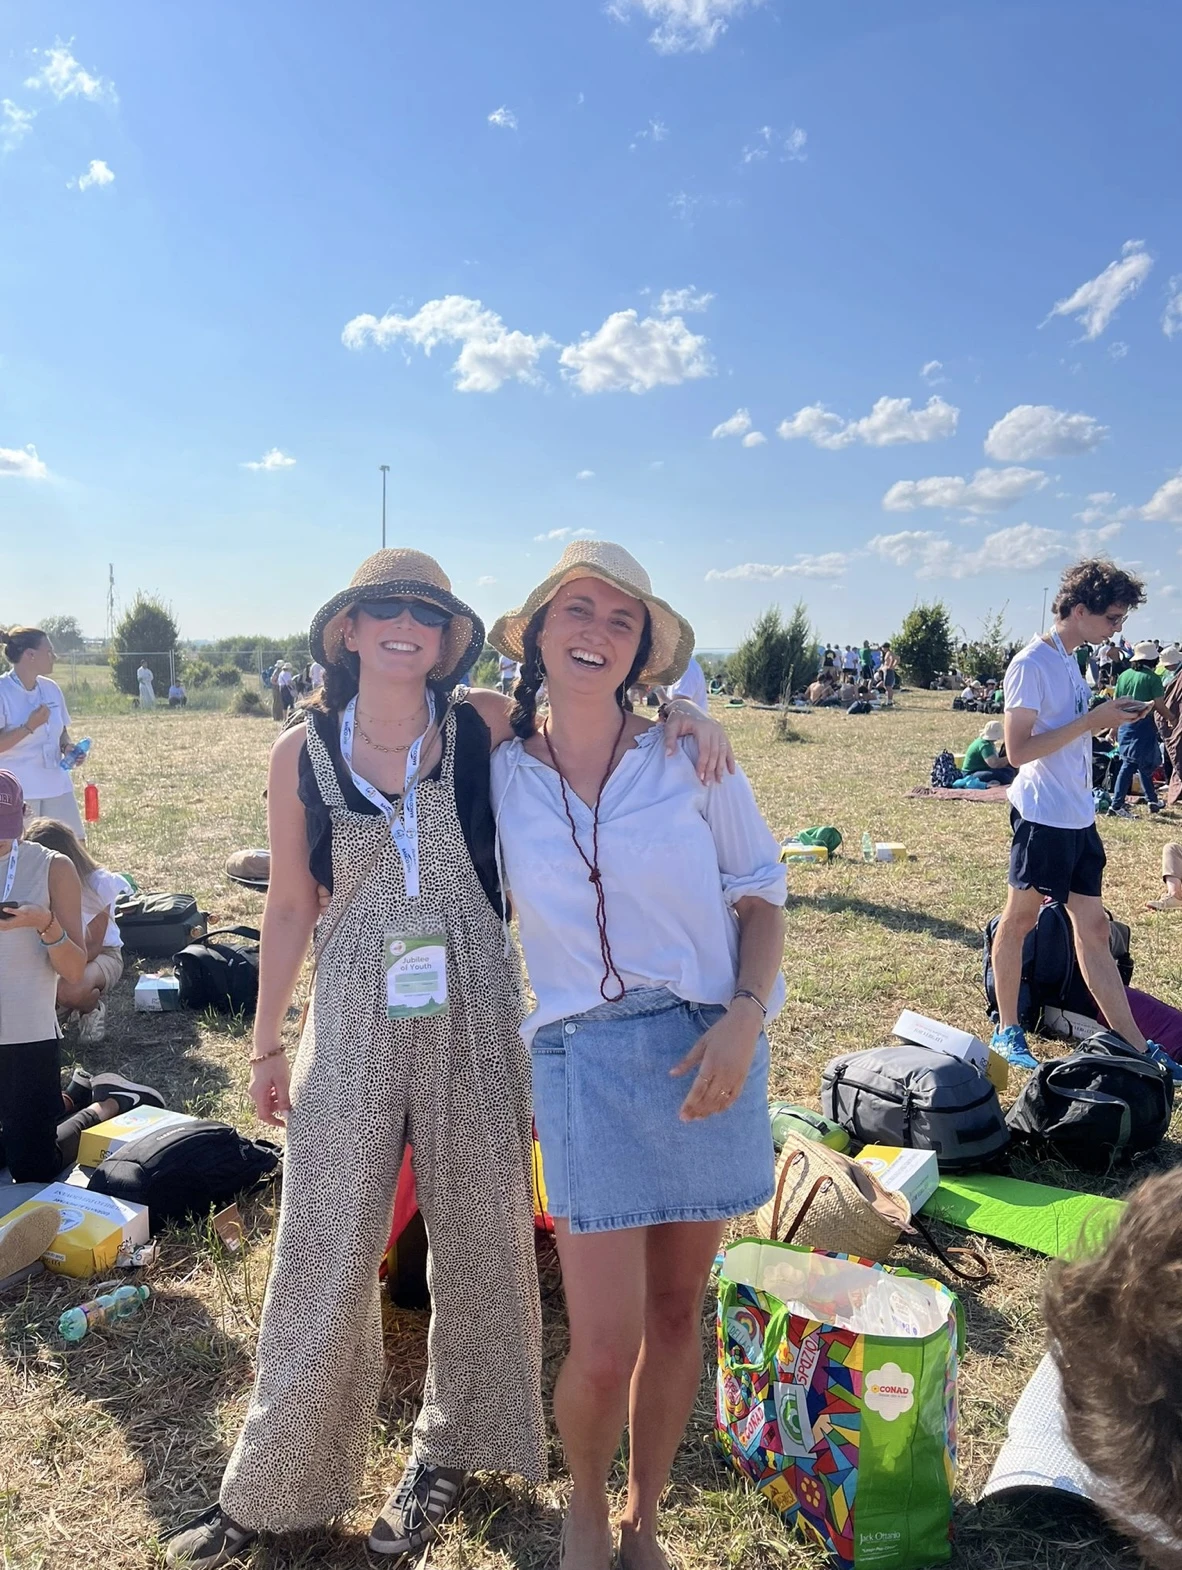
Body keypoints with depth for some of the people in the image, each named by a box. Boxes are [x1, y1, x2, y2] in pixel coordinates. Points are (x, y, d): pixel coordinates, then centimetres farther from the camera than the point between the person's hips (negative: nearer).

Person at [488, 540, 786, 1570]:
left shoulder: (689, 757, -2)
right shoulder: (497, 773, 1)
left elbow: (763, 896, 2)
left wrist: (746, 1018, -12)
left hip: (711, 1057, 1)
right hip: (585, 1062, -1)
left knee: (676, 1313, 14)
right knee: (604, 1349, -1)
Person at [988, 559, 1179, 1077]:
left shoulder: (1069, 661, 13)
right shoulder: (1031, 664, -14)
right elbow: (1018, 750, -20)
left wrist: (1106, 717, 4)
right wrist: (1090, 721, -20)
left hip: (1079, 818, 8)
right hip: (1043, 816, -8)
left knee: (1094, 929, 10)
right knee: (1019, 919, 6)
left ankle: (1135, 1046, 15)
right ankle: (1007, 1031, 20)